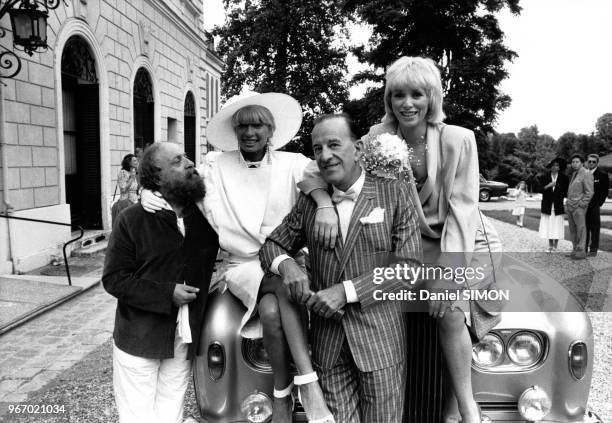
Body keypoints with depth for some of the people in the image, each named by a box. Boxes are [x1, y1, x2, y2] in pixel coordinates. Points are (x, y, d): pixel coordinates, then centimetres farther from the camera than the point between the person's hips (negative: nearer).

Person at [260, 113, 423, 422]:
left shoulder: (394, 194, -3)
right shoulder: (308, 201, 7)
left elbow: (409, 266, -9)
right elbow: (271, 245, 12)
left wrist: (347, 291, -17)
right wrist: (286, 264, -11)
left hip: (380, 338, -2)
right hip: (327, 340, 3)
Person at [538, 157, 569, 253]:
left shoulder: (563, 178, 4)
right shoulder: (545, 178, 6)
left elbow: (567, 191, 3)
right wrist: (548, 186, -16)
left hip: (558, 206, -1)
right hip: (547, 206, 1)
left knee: (557, 227, -2)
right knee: (548, 226, 3)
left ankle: (555, 247, 9)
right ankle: (550, 246, 16)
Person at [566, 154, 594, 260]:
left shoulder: (586, 174, -7)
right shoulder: (574, 174, 18)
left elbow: (589, 192, -12)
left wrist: (581, 205, -16)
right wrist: (568, 203, 15)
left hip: (579, 207, -8)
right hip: (570, 206, 8)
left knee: (581, 228, -5)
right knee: (572, 229, 9)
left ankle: (581, 252, -2)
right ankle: (575, 250, 14)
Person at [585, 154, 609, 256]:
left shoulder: (602, 175, 0)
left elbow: (605, 191, -1)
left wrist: (598, 203, -8)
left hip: (594, 206, -3)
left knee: (595, 228, 0)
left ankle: (593, 250, 6)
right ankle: (583, 249, 14)